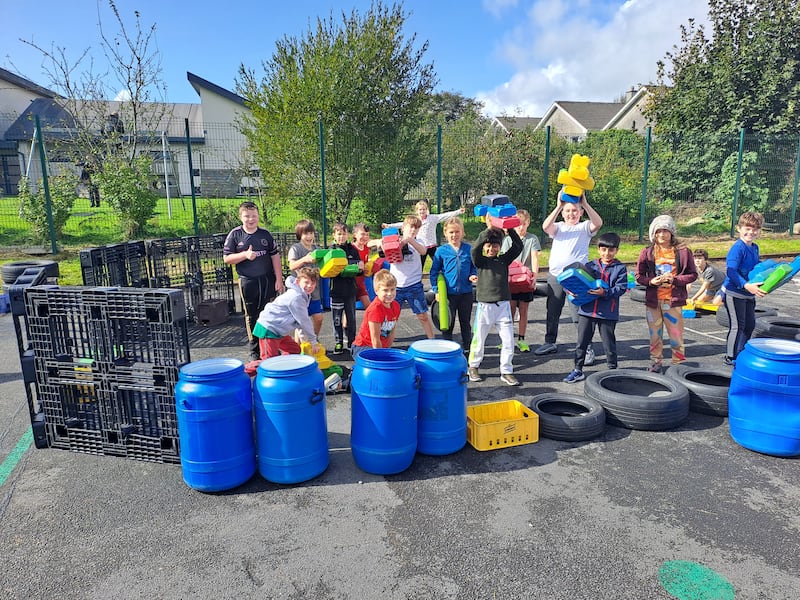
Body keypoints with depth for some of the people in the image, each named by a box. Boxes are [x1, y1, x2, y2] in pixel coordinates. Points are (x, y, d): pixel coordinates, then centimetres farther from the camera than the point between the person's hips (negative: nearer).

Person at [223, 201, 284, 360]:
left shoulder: (265, 234, 3)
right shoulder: (235, 234, -1)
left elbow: (275, 256, 4)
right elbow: (226, 258, -1)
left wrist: (279, 279, 0)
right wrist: (245, 255, -17)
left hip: (268, 280, 1)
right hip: (248, 282, -1)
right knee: (251, 317, 8)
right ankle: (255, 351, 19)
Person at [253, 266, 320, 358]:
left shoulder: (304, 296, 8)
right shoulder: (296, 297, -23)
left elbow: (303, 319, 15)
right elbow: (304, 321, -19)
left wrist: (303, 336, 15)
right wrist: (313, 341, -11)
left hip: (279, 331, 10)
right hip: (268, 330, -10)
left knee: (295, 350, 17)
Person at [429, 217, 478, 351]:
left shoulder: (469, 249, -1)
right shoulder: (441, 251, -5)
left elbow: (474, 267, 11)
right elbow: (434, 272, -1)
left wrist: (473, 275, -9)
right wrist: (436, 290, -7)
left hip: (466, 292, 2)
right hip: (448, 293, -1)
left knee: (465, 322, 16)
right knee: (447, 324, 10)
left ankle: (467, 347, 30)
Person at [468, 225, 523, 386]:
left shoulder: (504, 259, 9)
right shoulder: (481, 261, 1)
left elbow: (518, 246, 1)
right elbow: (475, 248, -18)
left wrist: (510, 229, -8)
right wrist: (489, 230, -22)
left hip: (503, 305, 3)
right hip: (485, 305, -2)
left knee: (508, 340, 2)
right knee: (479, 340, 7)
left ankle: (506, 371, 15)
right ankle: (472, 367, 27)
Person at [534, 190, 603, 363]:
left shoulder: (585, 227, 5)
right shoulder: (559, 227, 12)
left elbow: (598, 223, -17)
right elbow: (545, 227, -11)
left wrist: (585, 203, -21)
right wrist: (558, 206, -17)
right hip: (555, 275, 4)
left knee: (579, 314, -6)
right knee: (552, 312, 14)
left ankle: (587, 349, 3)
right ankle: (550, 343, 29)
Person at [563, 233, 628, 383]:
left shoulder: (620, 268, -2)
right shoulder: (590, 266, 6)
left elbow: (621, 288, -10)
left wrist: (605, 292, -23)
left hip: (608, 313, -3)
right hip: (587, 310, 3)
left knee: (609, 343, 9)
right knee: (582, 341, 9)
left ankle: (612, 369, 25)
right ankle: (578, 370, 21)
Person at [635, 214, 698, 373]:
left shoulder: (682, 251, -2)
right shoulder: (647, 252, 2)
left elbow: (693, 275, 2)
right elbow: (639, 276, 5)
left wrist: (674, 279, -13)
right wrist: (651, 281, -14)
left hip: (673, 300, -2)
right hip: (653, 300, 2)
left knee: (676, 336, 2)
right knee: (655, 336, 13)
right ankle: (655, 364, 26)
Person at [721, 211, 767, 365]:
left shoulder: (755, 247, 8)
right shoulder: (738, 248, -19)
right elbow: (730, 271, -28)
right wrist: (747, 286, -38)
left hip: (749, 294, 9)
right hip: (734, 293, -9)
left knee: (750, 324, 16)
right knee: (737, 325, -3)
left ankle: (741, 353, 30)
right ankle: (731, 357, 9)